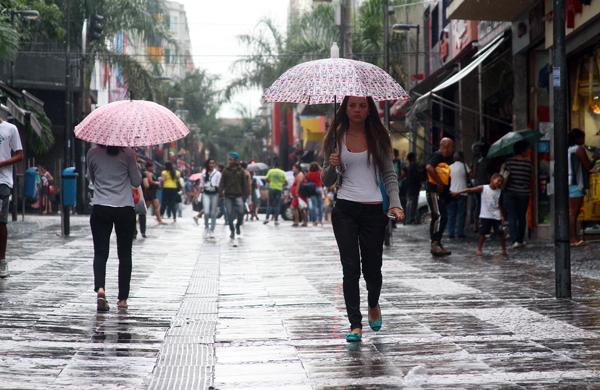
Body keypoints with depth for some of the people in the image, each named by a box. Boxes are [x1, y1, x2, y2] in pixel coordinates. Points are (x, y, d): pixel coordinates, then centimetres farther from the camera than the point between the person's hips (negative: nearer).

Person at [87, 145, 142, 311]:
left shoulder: (92, 153, -1)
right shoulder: (128, 153, -8)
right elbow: (136, 182, 2)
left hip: (100, 209, 1)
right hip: (125, 209, -1)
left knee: (100, 252, 3)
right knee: (124, 254, 10)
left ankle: (100, 288, -22)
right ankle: (123, 298, 13)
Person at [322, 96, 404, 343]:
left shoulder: (379, 137, 5)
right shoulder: (335, 138, 6)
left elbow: (389, 174, 4)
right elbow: (327, 181, 10)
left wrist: (395, 203, -10)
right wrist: (331, 167, -12)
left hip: (374, 210, 0)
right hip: (345, 210, 0)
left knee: (372, 266, 3)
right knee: (350, 267, -5)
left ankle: (373, 305, 34)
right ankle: (355, 325, -2)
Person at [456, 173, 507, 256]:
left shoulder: (499, 191, 4)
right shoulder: (483, 188, -7)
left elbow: (499, 204, 11)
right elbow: (470, 190, -11)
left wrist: (501, 215, 3)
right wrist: (458, 193, -19)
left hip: (496, 216, 2)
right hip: (485, 215, -2)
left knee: (500, 233, 0)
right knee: (482, 233, -2)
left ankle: (504, 249, 13)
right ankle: (479, 249, 10)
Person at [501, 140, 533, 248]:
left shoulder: (509, 162, -6)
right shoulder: (529, 163, -4)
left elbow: (503, 177, -10)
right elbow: (531, 178, 5)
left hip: (510, 192, -1)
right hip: (524, 193, 1)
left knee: (511, 217, -1)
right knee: (522, 217, 14)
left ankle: (514, 240, -12)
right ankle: (520, 239, 20)